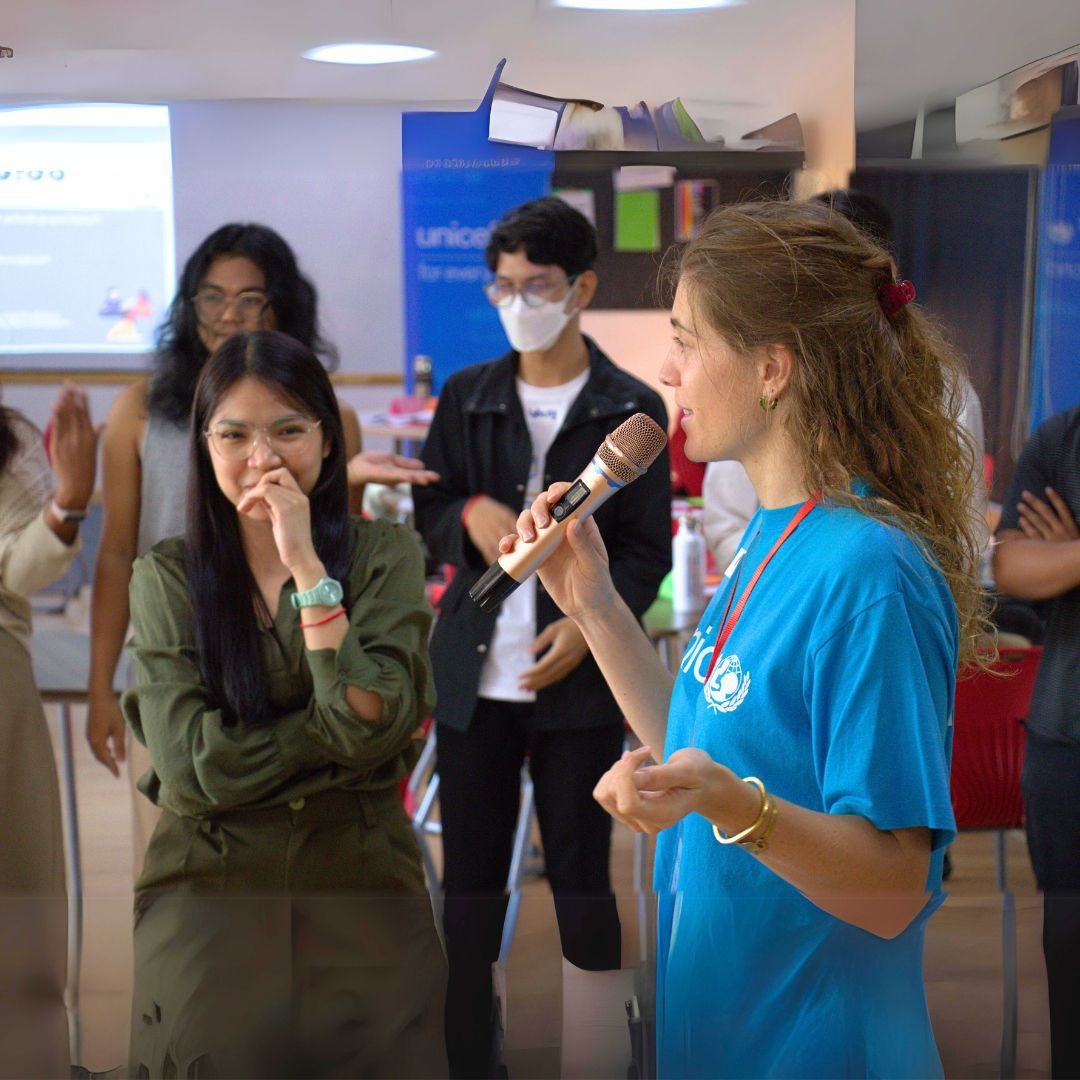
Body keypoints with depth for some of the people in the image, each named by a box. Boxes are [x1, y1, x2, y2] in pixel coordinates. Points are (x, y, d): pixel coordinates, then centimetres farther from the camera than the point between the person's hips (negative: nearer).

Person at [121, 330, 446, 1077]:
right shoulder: (166, 577, 0)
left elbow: (377, 723, -15)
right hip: (208, 902, 0)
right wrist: (344, 723, -12)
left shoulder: (386, 554, -1)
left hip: (366, 895, 0)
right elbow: (193, 765, -10)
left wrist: (307, 565, -17)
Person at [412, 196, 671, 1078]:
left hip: (580, 676, -3)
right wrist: (471, 513, -9)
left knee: (580, 878, 5)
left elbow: (649, 548, -1)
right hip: (473, 671, 3)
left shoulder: (633, 408, 0)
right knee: (469, 879, 7)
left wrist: (591, 624, -17)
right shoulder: (466, 396, 9)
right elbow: (426, 511, 14)